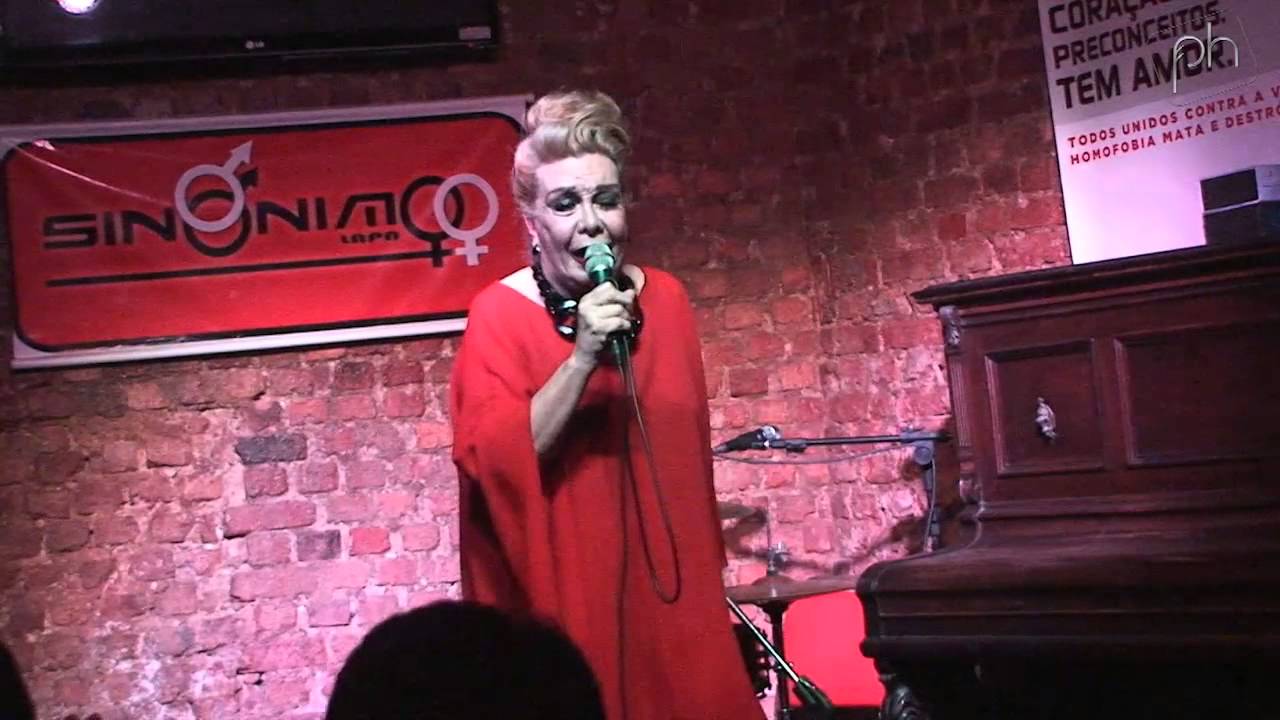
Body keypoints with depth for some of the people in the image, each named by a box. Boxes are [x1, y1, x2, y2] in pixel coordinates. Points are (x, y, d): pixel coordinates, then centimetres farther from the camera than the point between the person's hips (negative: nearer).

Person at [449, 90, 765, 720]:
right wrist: (582, 356, -26)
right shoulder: (499, 315, -9)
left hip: (668, 588, 4)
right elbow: (492, 463, -19)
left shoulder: (665, 299, 4)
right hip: (564, 598, -4)